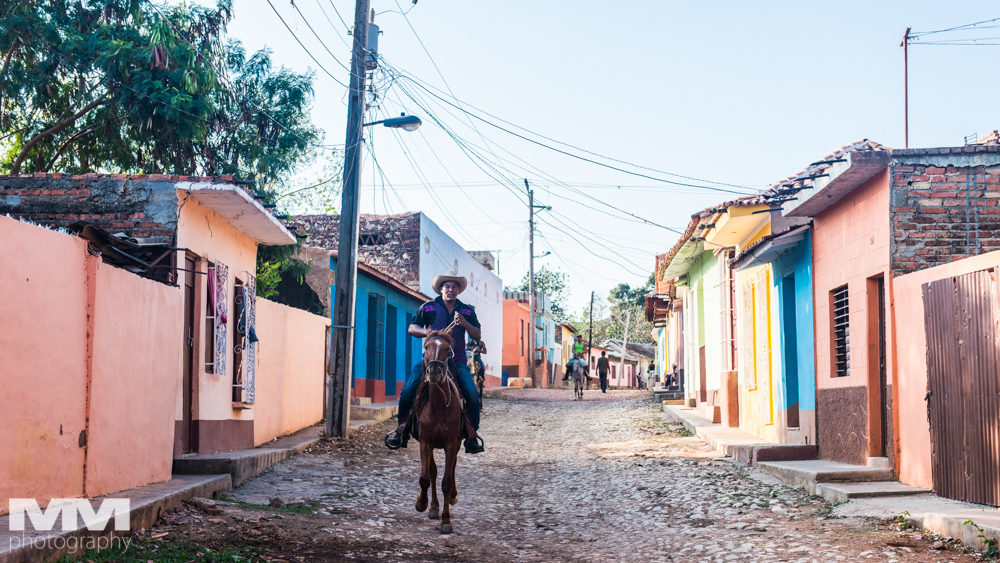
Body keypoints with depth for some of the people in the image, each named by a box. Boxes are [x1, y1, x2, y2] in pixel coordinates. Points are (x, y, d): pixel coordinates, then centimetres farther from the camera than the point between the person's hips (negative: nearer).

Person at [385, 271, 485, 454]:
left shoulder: (467, 311, 12)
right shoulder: (428, 307, 8)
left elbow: (477, 336, 6)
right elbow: (412, 328, 5)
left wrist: (465, 323, -12)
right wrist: (426, 332, -16)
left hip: (457, 361, 0)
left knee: (473, 394, -19)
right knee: (408, 391, -16)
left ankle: (472, 436, -5)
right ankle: (401, 430, 2)